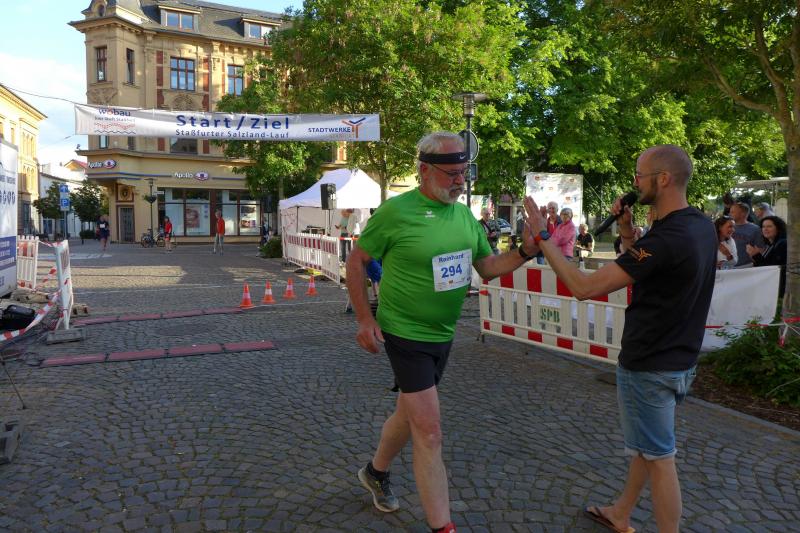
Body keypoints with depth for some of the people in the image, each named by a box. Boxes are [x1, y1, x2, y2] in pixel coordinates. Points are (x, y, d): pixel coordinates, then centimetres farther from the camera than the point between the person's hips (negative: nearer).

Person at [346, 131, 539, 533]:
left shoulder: (465, 215, 3)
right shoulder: (396, 212, -16)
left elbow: (488, 267, 8)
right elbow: (356, 261, -7)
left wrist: (525, 250, -9)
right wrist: (365, 319, -12)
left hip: (442, 335, 7)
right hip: (406, 334, -7)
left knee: (410, 413, 23)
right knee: (429, 431, -5)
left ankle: (375, 473, 49)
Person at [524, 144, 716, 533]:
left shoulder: (667, 238, -29)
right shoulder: (701, 225, 2)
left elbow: (584, 287, -29)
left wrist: (542, 237, -21)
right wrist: (627, 232, 0)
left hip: (650, 367, -10)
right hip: (678, 359, 10)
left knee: (658, 456, 6)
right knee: (647, 446, 22)